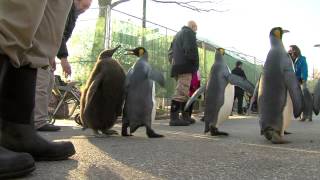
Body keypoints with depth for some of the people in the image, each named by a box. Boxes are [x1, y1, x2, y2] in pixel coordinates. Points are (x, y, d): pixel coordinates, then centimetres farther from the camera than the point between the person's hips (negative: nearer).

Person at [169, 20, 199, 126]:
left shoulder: (178, 34, 28)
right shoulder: (189, 33, -1)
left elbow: (171, 51, 26)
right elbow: (190, 50, -15)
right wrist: (196, 67, -11)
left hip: (177, 67, 10)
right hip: (185, 67, -10)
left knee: (184, 93, 13)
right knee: (181, 92, -14)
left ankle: (186, 117, 17)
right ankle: (174, 118, -19)